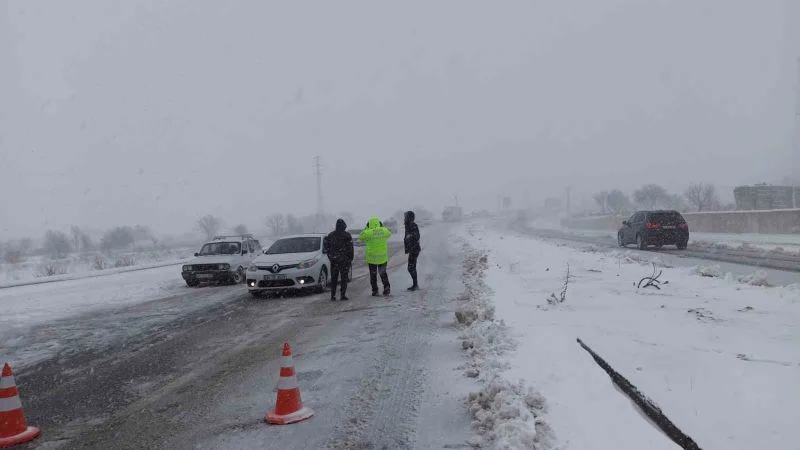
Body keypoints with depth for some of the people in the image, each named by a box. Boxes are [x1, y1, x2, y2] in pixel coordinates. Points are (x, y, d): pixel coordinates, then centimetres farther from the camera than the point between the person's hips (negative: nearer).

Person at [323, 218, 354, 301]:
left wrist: (330, 257, 15)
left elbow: (327, 248, 7)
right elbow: (350, 248, -7)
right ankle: (343, 295, -1)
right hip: (344, 260, -3)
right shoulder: (347, 235, -6)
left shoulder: (330, 235, 5)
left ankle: (333, 296, 7)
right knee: (344, 278, 3)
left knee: (334, 279, 9)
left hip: (333, 260, 3)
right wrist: (351, 259, 1)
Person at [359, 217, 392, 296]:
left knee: (373, 275, 11)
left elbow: (361, 238, 6)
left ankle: (375, 291, 11)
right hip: (383, 257, 2)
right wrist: (381, 227, 15)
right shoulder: (384, 230, -4)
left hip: (371, 257, -2)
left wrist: (366, 228, 6)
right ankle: (386, 287, 4)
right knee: (383, 273, 19)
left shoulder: (368, 233, -13)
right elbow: (389, 234, 18)